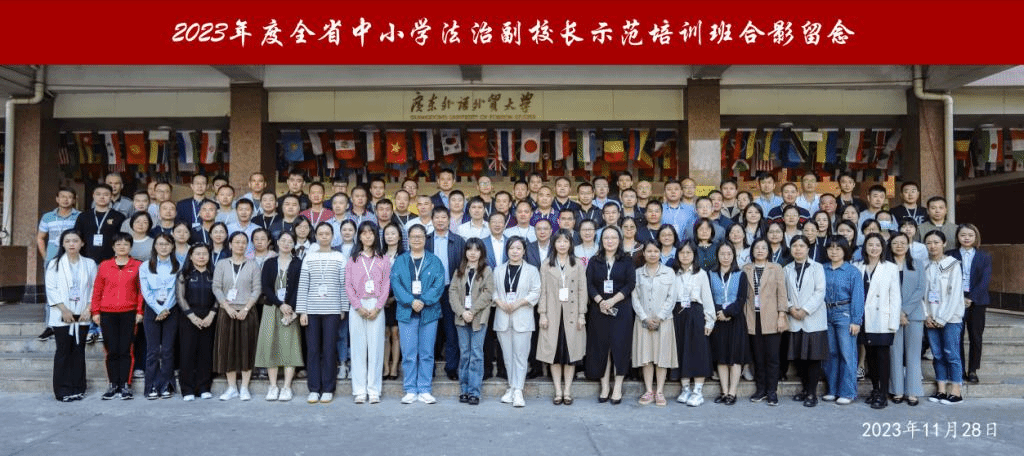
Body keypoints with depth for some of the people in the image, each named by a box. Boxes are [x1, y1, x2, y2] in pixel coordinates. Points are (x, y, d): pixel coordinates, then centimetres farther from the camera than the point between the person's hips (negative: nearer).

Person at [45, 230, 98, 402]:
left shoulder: (89, 264, 8)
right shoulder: (55, 264, 2)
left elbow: (94, 288, 6)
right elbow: (51, 289, -3)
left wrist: (88, 308, -6)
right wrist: (64, 310, -11)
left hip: (82, 316, 2)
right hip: (62, 316, -2)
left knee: (79, 351, 6)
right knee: (63, 352, -1)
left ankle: (78, 388, 12)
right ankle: (62, 390, 5)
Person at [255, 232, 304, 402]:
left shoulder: (298, 264, 5)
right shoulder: (269, 263, 11)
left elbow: (299, 288, -2)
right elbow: (265, 286, 1)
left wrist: (291, 308, -14)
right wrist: (280, 305, -11)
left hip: (291, 309, -2)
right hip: (271, 308, 2)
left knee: (289, 345, -5)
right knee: (270, 345, -2)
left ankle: (287, 387, -3)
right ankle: (273, 386, 4)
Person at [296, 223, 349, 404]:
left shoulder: (339, 258, 4)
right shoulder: (309, 257, 6)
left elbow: (343, 285, 5)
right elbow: (303, 285, 4)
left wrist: (343, 309, 3)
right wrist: (302, 311, -1)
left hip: (332, 310, -1)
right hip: (312, 310, 1)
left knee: (329, 350, 1)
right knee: (312, 350, 4)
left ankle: (328, 389, 10)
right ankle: (314, 389, 13)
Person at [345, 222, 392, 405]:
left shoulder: (383, 260, 8)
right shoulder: (353, 260, 10)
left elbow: (386, 287, 3)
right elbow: (348, 286, 3)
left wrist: (376, 308, -9)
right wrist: (359, 307, -8)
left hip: (376, 307, 0)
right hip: (357, 307, 1)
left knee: (376, 347, -2)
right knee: (358, 347, 1)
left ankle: (374, 390, 4)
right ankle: (359, 391, 5)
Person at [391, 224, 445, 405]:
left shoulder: (434, 261, 8)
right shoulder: (400, 261, 9)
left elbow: (439, 284, -2)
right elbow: (395, 283, -2)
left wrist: (424, 301, -15)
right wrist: (411, 301, -15)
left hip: (429, 311, 0)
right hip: (406, 312, 0)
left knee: (427, 354, 3)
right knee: (409, 354, 1)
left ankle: (425, 391, 10)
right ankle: (410, 391, 9)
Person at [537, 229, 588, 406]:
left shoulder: (578, 265, 6)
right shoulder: (546, 264, 7)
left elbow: (582, 291, 4)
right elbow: (543, 290, 4)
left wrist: (581, 315, -2)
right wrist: (542, 314, -3)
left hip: (572, 314, 0)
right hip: (553, 314, 0)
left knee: (571, 352, 1)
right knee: (554, 352, 2)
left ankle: (567, 391, 10)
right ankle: (558, 391, 9)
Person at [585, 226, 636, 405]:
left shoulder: (627, 261, 6)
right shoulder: (594, 261, 11)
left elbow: (630, 284, -4)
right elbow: (589, 284, 2)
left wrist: (612, 300, -15)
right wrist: (600, 301, -15)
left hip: (621, 309, -2)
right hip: (599, 309, 2)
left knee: (619, 346, -5)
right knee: (601, 346, 2)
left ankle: (618, 388, 2)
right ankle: (604, 387, 8)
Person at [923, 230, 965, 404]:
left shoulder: (953, 265, -4)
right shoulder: (925, 266, 7)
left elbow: (955, 294, -8)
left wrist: (942, 319, -11)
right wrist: (926, 316, -3)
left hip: (950, 318, -4)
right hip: (931, 319, 4)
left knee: (951, 354, -2)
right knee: (937, 355, 7)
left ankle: (955, 391, 5)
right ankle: (941, 390, 14)